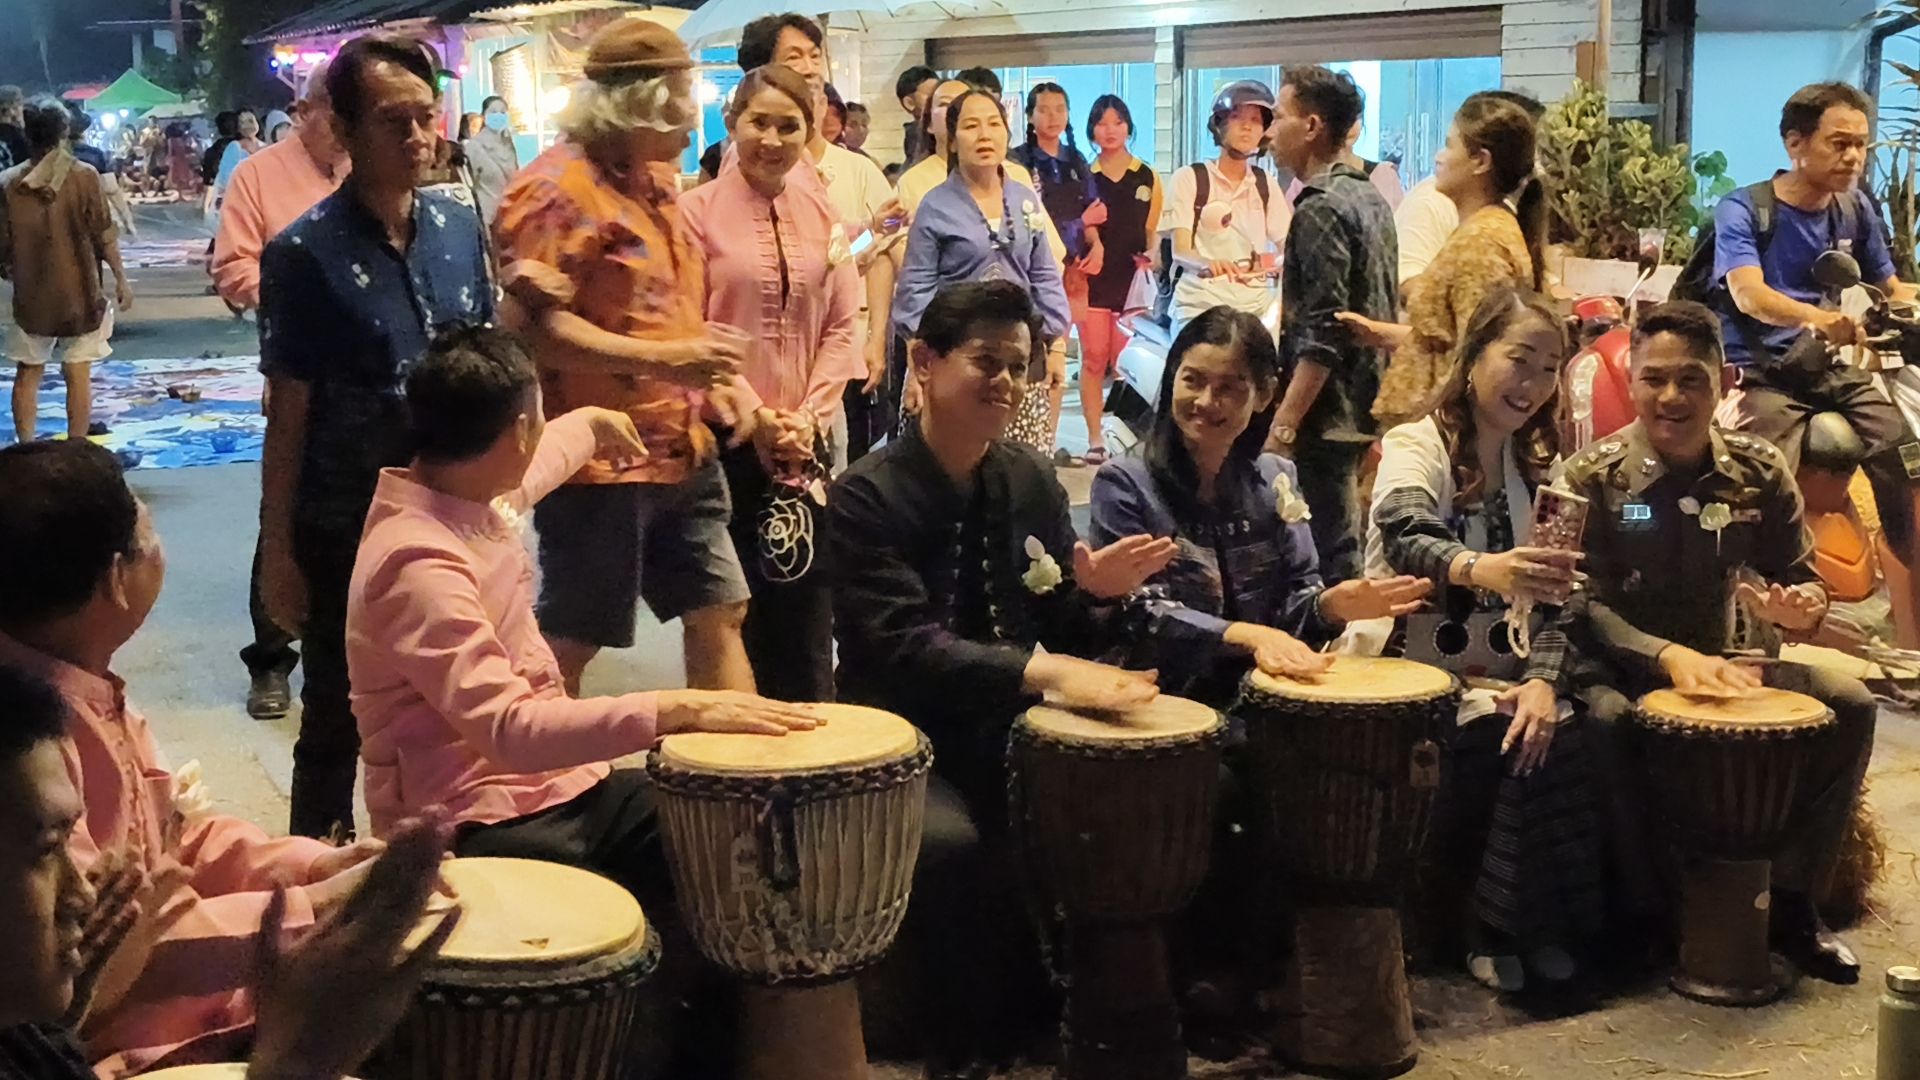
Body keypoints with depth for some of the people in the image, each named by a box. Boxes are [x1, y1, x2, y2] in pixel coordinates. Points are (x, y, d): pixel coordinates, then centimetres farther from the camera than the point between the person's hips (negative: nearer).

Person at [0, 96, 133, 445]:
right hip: (79, 291, -2)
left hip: (30, 293, 2)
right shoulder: (84, 176, -9)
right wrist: (121, 278, -1)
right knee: (78, 374, 3)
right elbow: (104, 235, -9)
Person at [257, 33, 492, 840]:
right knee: (339, 715, 10)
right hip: (347, 528, -4)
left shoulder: (460, 230, 2)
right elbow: (288, 412, -9)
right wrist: (277, 548, -8)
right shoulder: (306, 253, -12)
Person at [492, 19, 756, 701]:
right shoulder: (557, 189, -15)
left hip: (684, 452, 9)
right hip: (599, 463, -9)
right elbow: (531, 322, -22)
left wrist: (727, 390, 16)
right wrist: (658, 360, -28)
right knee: (570, 641, 2)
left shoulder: (657, 179, 14)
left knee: (719, 612, 13)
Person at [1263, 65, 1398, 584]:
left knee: (1328, 558, -6)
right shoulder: (1371, 199, 14)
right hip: (1363, 411, 10)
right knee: (1349, 545, 15)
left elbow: (1323, 334, -21)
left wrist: (1283, 424, -21)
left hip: (1327, 418, -10)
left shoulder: (1320, 209, -14)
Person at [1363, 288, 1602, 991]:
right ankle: (1492, 930, -9)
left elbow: (1552, 598, 3)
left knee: (1554, 735, -21)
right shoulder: (1415, 447, -10)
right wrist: (1479, 569, -56)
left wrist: (1543, 679, -18)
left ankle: (1538, 927, -5)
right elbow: (1405, 536, -34)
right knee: (1505, 741, -27)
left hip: (1489, 668, 5)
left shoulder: (1538, 468, 10)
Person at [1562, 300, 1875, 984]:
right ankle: (1644, 909, -18)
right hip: (1622, 667, -4)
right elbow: (1585, 607, -16)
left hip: (1723, 661, 4)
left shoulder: (1760, 473, 0)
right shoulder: (1594, 478, -10)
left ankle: (1791, 906, -4)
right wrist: (1669, 656, -34)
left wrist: (1803, 605, -21)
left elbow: (1799, 580, 6)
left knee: (1848, 704, -16)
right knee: (1608, 719, -37)